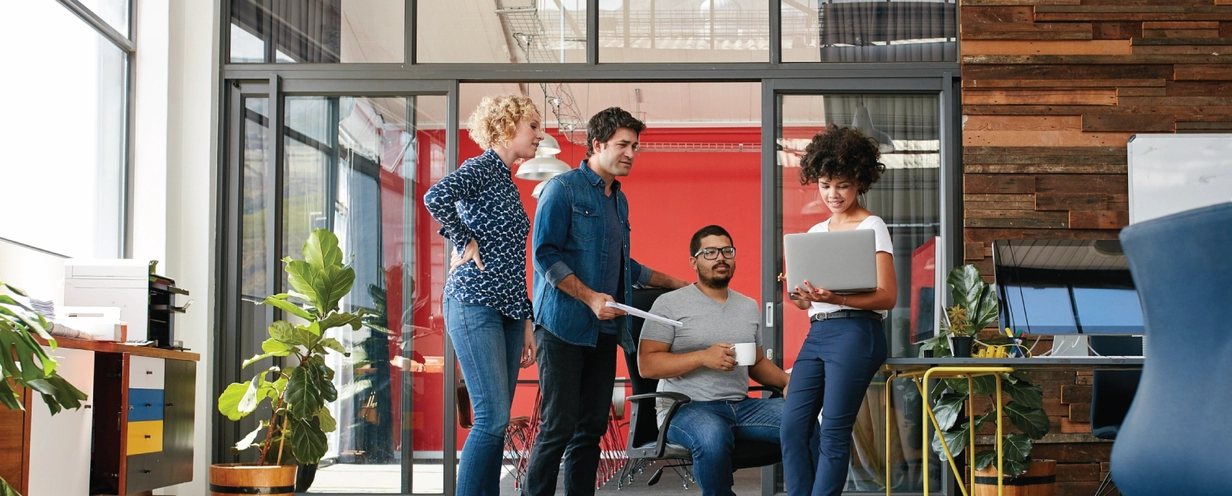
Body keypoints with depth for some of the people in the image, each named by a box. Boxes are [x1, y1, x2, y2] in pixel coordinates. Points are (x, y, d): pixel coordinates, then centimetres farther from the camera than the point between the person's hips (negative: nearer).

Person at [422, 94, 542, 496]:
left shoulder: (507, 182, 21)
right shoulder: (481, 168, -6)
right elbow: (436, 197, -28)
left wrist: (525, 322, 21)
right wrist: (465, 244, -15)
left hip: (507, 311, 9)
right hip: (475, 304, -9)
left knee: (496, 421, 7)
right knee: (492, 418, -12)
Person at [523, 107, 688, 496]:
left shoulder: (619, 200, 19)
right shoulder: (564, 188, -5)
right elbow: (545, 254, -13)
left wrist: (674, 283, 29)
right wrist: (590, 297, -20)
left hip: (604, 331, 8)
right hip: (564, 327, -8)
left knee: (592, 427, 6)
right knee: (558, 426, -10)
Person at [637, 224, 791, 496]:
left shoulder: (749, 306, 18)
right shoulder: (670, 304, 0)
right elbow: (647, 364, -7)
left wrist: (786, 381, 2)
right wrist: (703, 357, -18)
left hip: (741, 405, 6)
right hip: (687, 407, -5)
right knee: (713, 437, -39)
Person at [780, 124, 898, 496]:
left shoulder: (872, 228, 0)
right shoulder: (816, 232, 19)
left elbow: (887, 297, -9)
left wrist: (838, 298, -24)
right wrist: (802, 297, -3)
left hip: (855, 333, -7)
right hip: (816, 333, 7)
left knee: (833, 433, -7)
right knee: (793, 426, -3)